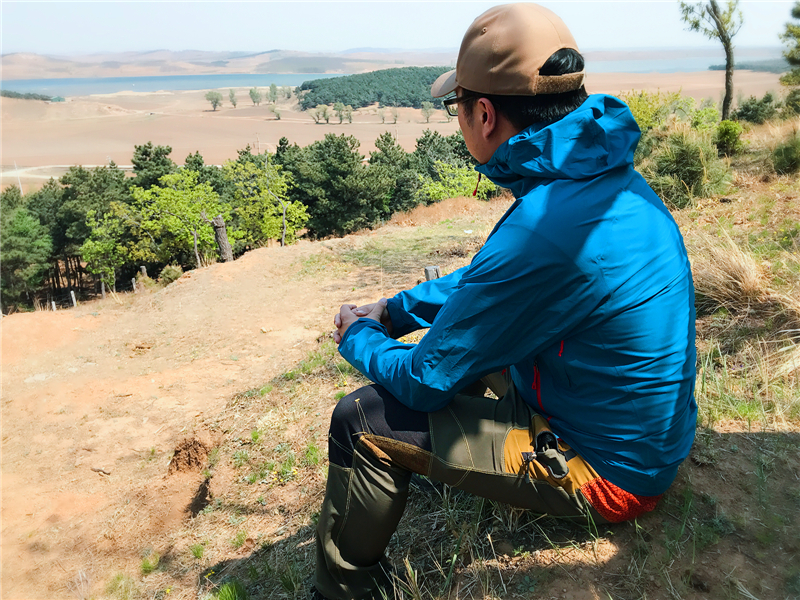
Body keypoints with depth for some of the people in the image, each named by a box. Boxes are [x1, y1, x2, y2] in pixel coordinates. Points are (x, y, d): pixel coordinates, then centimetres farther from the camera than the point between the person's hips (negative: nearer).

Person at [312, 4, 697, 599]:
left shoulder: (546, 227, -33)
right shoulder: (607, 174, -1)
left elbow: (427, 381, -22)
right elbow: (485, 280, 12)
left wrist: (358, 337, -2)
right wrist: (391, 311, 10)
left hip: (609, 474, -9)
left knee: (362, 420, -10)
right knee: (458, 329, 22)